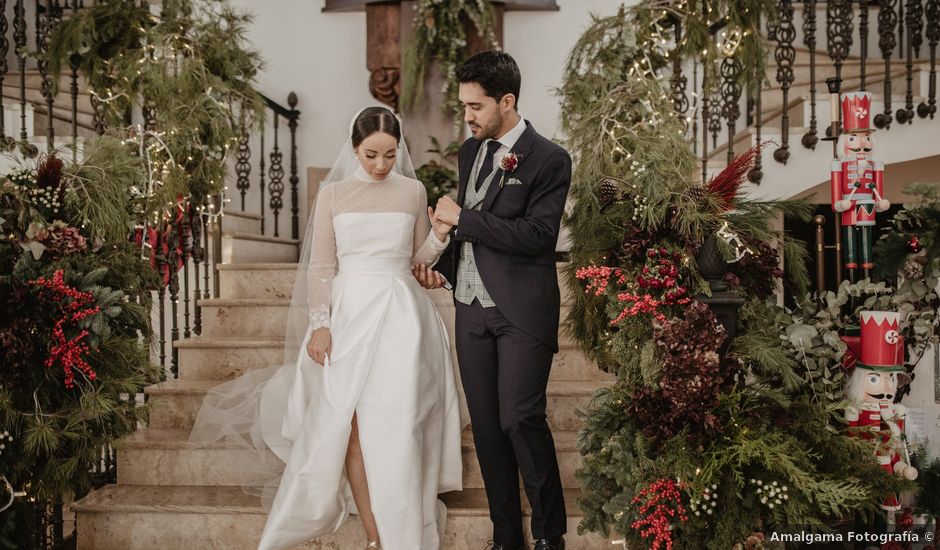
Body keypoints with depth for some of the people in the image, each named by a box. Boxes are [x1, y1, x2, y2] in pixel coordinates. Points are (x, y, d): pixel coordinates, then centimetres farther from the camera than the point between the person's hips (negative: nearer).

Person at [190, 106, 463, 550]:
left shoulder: (412, 192, 5)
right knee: (352, 425, -4)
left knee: (395, 425, -3)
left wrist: (441, 233, -8)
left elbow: (419, 258, 12)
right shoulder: (333, 193, 4)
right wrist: (319, 324, -7)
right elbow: (320, 265, 2)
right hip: (349, 313, 0)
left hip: (399, 314, 0)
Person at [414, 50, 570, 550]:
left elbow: (536, 235, -17)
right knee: (486, 426, 8)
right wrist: (443, 268, 7)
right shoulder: (470, 150, 14)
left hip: (521, 312, -6)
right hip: (471, 307, 7)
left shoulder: (548, 160, -7)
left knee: (519, 418, -11)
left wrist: (461, 217, -13)